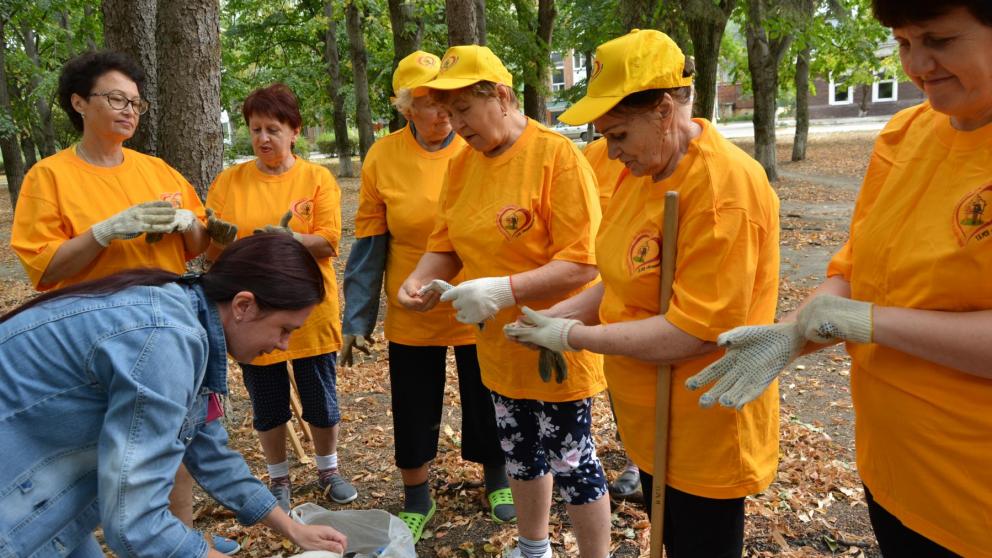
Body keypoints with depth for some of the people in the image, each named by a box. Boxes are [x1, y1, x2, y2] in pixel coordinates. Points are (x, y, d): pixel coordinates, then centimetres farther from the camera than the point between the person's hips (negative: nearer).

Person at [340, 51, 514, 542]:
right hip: (412, 318, 1)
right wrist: (357, 319, -3)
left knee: (487, 407, 16)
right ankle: (416, 502, 38)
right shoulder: (383, 157, -7)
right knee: (413, 415, 13)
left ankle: (496, 482, 43)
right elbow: (369, 246, -3)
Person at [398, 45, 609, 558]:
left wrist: (504, 290, -32)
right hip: (499, 344, 7)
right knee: (520, 452, 21)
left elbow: (582, 263, -22)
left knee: (571, 462, 6)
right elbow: (445, 243, 8)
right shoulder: (462, 165, 3)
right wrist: (419, 280, -12)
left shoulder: (557, 155, -18)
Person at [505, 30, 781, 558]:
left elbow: (693, 331, -27)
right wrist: (557, 313, -5)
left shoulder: (724, 187, -25)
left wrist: (572, 336, -20)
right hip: (651, 420, 8)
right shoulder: (640, 171, 2)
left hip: (704, 432, -8)